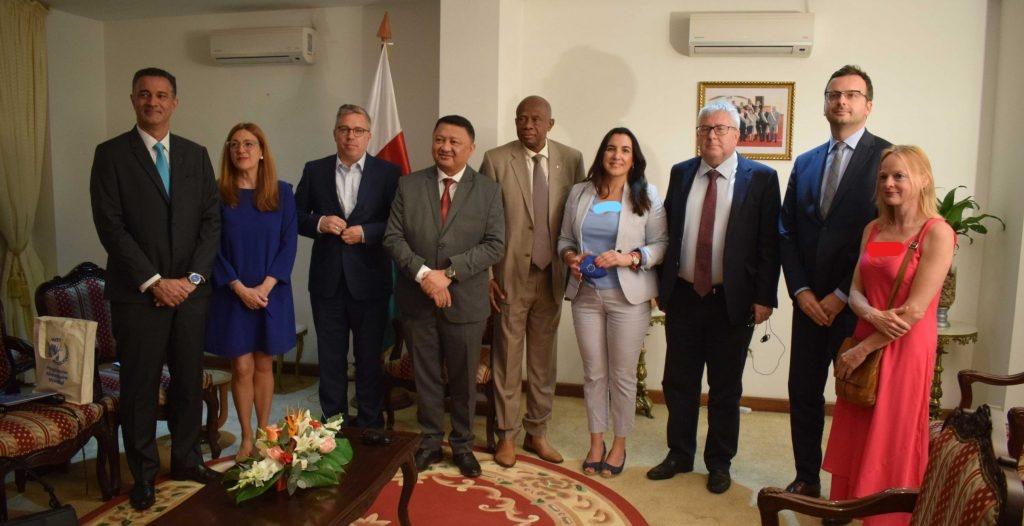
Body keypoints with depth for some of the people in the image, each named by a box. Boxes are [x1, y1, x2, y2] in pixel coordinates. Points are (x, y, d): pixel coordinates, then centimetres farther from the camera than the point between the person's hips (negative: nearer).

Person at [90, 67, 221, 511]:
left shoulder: (196, 155, 10)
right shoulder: (111, 154, 0)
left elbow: (212, 220, 6)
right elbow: (110, 226, -7)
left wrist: (192, 277, -5)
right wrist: (154, 281, -12)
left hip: (190, 290, 3)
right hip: (137, 293, -3)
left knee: (189, 380, 11)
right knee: (139, 386, 7)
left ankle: (186, 459, 27)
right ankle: (143, 473, 22)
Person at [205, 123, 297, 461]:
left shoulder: (281, 193, 2)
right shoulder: (218, 195, -1)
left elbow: (289, 244, -2)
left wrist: (265, 286, -12)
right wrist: (239, 288, -12)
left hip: (272, 292, 1)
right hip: (232, 294, -1)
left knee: (264, 365, 9)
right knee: (241, 367, 3)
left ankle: (264, 434, 22)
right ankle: (246, 437, 17)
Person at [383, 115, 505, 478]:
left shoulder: (488, 190, -1)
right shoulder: (408, 185, 3)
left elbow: (495, 245, -9)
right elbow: (393, 237, -2)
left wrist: (448, 272, -18)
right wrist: (423, 273, -17)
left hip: (465, 301, -1)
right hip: (417, 299, 1)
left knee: (464, 379, 12)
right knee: (425, 376, 14)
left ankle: (462, 445, 31)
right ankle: (430, 441, 31)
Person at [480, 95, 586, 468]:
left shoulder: (571, 159, 2)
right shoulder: (496, 160, -4)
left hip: (552, 276, 3)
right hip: (511, 276, -2)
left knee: (543, 358, 13)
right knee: (507, 357, 7)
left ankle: (537, 433, 29)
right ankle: (507, 435, 23)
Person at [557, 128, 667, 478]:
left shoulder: (647, 196, 0)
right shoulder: (579, 193, 8)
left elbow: (662, 244, -3)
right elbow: (564, 239, 13)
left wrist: (628, 258, -18)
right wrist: (570, 257, -8)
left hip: (627, 297, -2)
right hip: (586, 295, 3)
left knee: (623, 375, 6)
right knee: (593, 373, 11)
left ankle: (619, 445, 24)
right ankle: (596, 443, 27)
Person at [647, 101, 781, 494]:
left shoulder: (760, 178, -4)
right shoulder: (681, 174, 7)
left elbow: (769, 243, -5)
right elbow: (667, 232, 8)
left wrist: (764, 297, -9)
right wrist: (660, 284, 5)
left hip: (732, 300, -3)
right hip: (683, 296, 3)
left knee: (725, 388, 11)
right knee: (679, 382, 13)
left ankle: (719, 463, 28)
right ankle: (679, 455, 31)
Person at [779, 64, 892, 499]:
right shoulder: (805, 163, 12)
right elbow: (787, 232, 9)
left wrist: (843, 295, -12)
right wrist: (801, 291, -3)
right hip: (810, 300, 5)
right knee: (803, 392, 10)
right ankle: (806, 479, 25)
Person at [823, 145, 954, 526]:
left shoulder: (937, 233, -12)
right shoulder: (873, 229, 8)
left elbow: (915, 310, -17)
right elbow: (856, 291, 5)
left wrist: (862, 350, -14)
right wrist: (874, 316, -17)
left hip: (905, 350, -5)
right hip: (865, 344, 6)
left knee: (891, 443, 8)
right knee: (854, 438, 13)